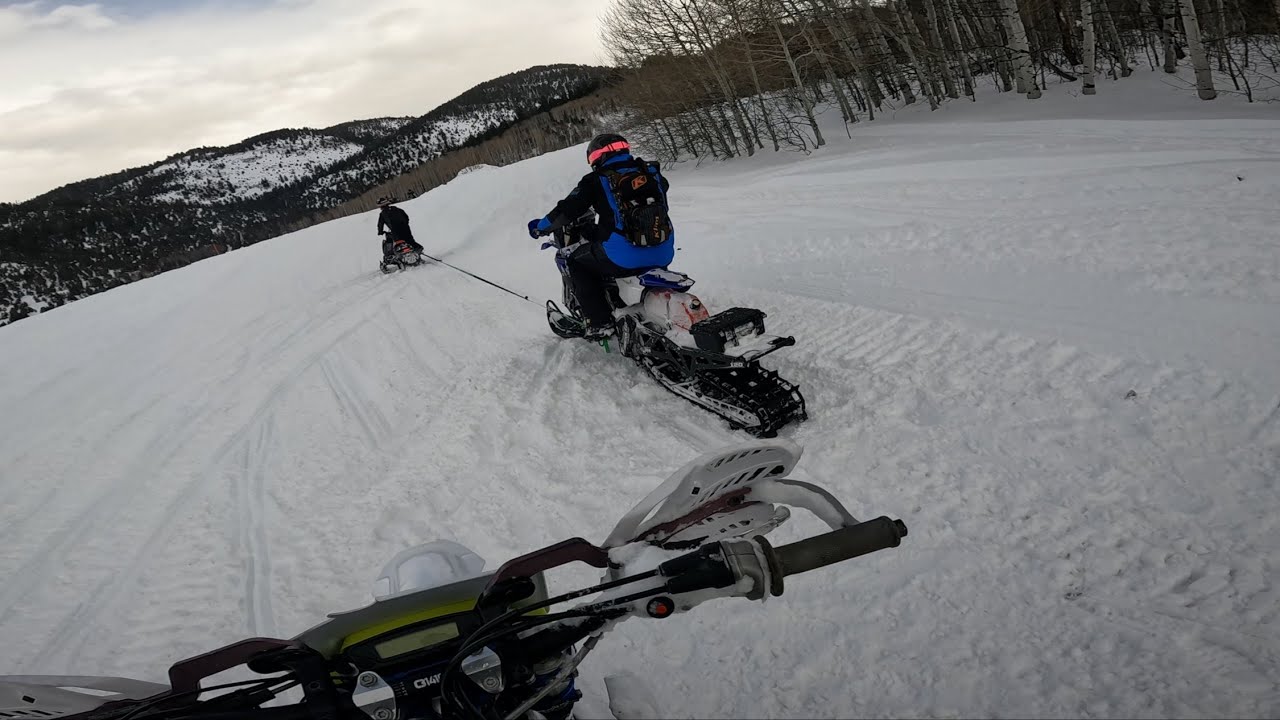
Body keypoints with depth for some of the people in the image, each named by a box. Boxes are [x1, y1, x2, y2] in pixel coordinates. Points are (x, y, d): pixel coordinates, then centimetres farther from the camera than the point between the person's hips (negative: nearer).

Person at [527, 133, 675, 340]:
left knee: (574, 259, 17)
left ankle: (599, 323, 9)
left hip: (624, 258, -5)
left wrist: (540, 226, 17)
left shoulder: (597, 181, -1)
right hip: (664, 256, 5)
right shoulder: (651, 172, 10)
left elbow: (567, 210, 0)